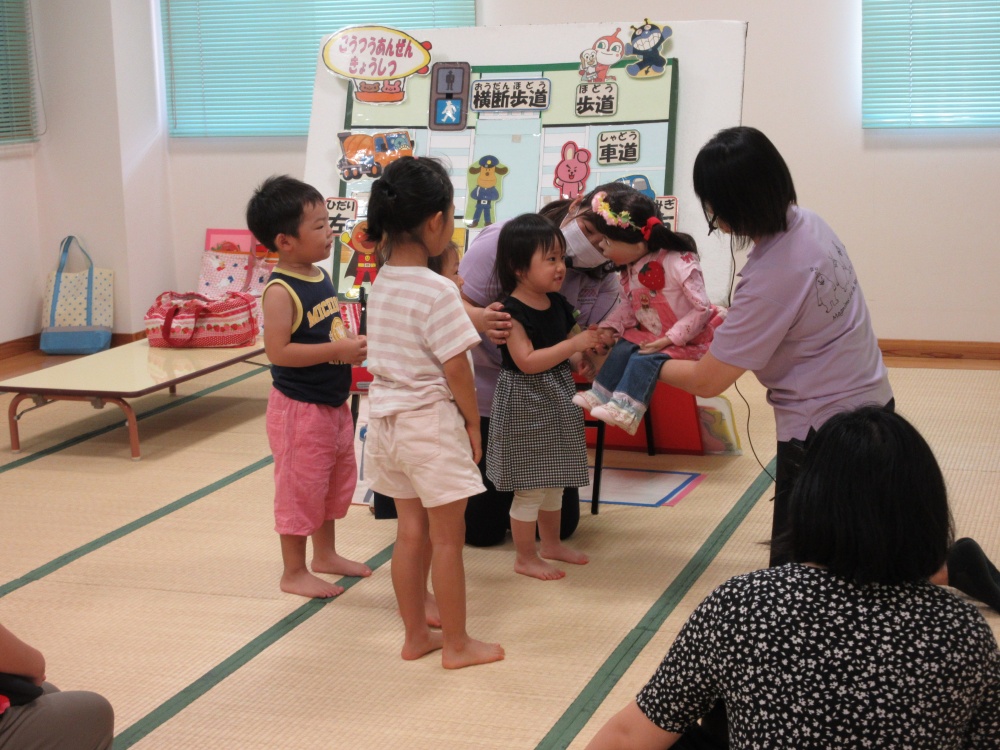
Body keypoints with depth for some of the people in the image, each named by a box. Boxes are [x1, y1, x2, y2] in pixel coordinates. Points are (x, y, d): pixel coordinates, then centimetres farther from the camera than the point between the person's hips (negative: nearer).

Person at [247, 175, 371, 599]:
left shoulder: (321, 277, 5)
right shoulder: (280, 290, -22)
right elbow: (278, 351, -27)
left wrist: (353, 345, 0)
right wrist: (337, 350, -25)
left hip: (334, 401, 9)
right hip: (299, 406, -9)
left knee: (336, 479, 21)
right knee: (300, 487, 3)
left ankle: (325, 554, 39)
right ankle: (293, 572, 17)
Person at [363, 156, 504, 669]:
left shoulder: (380, 283, 3)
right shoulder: (437, 291, -21)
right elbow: (455, 367, -19)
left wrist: (473, 317, 14)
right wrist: (473, 422, -6)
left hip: (387, 417, 8)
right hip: (431, 421, -8)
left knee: (410, 529, 16)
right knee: (447, 536, 5)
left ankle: (416, 635, 26)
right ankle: (456, 644, 16)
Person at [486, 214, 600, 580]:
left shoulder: (558, 304, 4)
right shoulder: (512, 312, -20)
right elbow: (527, 361, -28)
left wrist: (590, 348, -6)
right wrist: (575, 343, -28)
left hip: (556, 400, 8)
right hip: (525, 403, -8)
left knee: (553, 480, 20)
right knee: (531, 486, 1)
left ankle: (551, 542, 36)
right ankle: (525, 557, 14)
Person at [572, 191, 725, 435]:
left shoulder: (679, 263, -27)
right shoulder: (630, 268, -3)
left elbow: (702, 309, -25)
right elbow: (628, 304, 9)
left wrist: (668, 339, -28)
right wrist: (610, 327, -11)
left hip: (686, 339, -8)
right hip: (649, 334, 8)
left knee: (644, 360, -26)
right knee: (621, 349, -12)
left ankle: (625, 408, -28)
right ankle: (601, 395, -6)